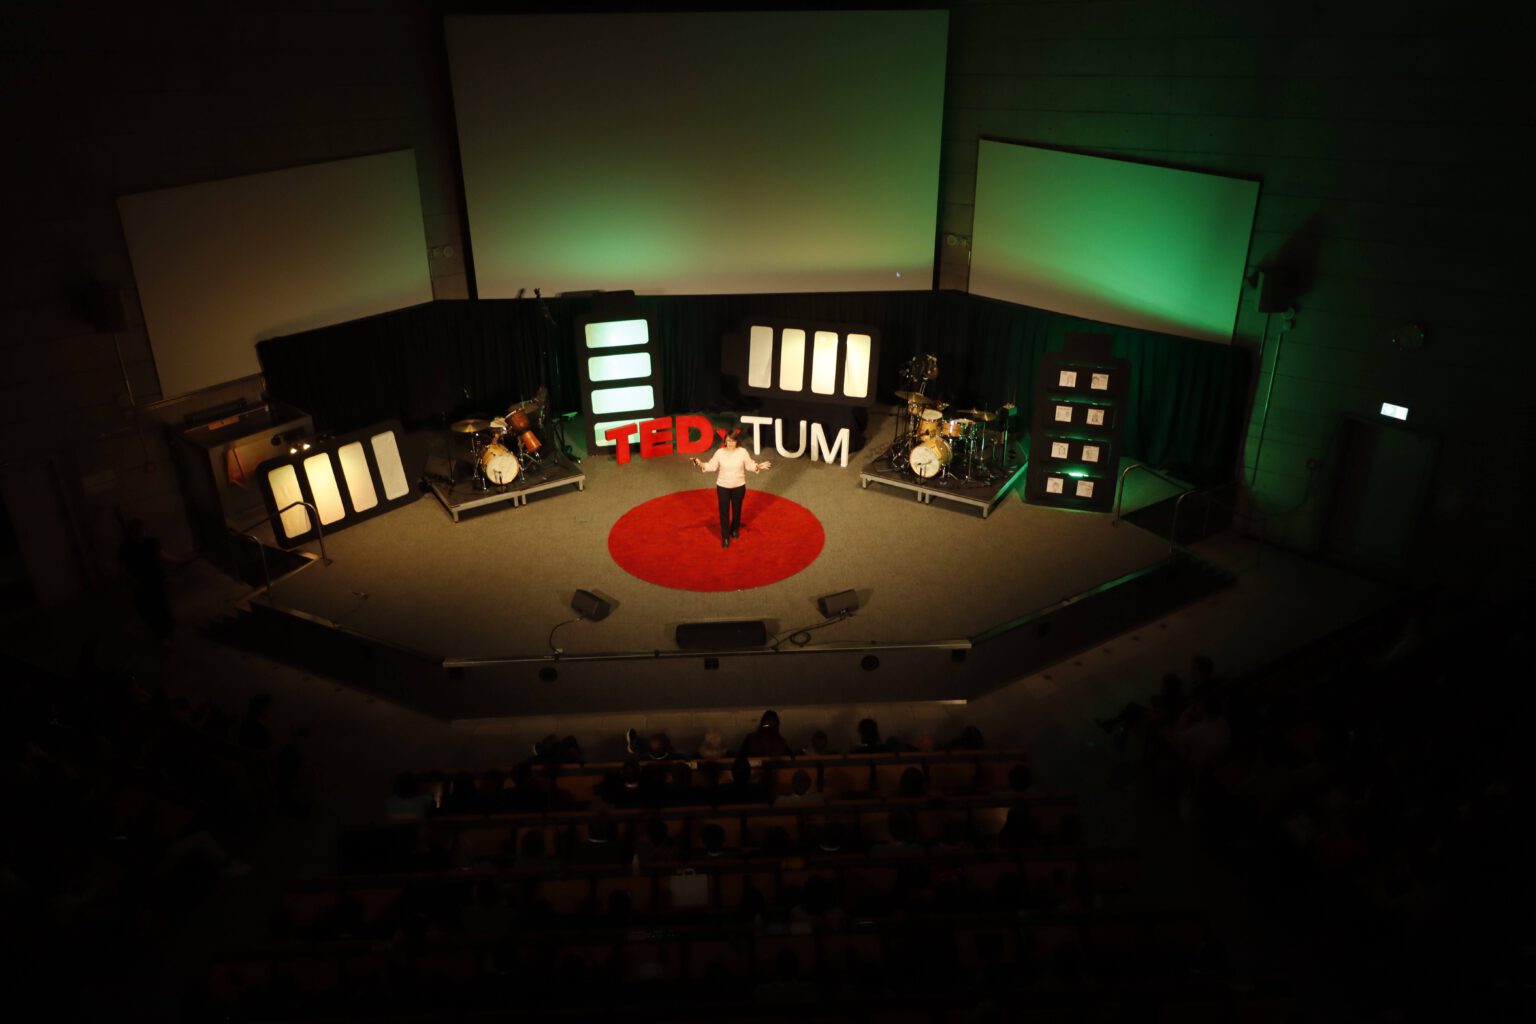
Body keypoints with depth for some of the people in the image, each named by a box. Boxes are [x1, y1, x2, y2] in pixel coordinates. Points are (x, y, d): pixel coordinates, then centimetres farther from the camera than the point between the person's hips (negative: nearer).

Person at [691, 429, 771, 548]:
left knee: (736, 510, 18)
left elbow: (750, 465, -3)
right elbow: (712, 466, -5)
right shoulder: (719, 452, -12)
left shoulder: (743, 452, -12)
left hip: (739, 487, 1)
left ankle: (735, 530, 44)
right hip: (722, 487, -1)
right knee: (724, 512, 2)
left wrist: (759, 467, -20)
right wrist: (700, 464, -20)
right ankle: (725, 538, 12)